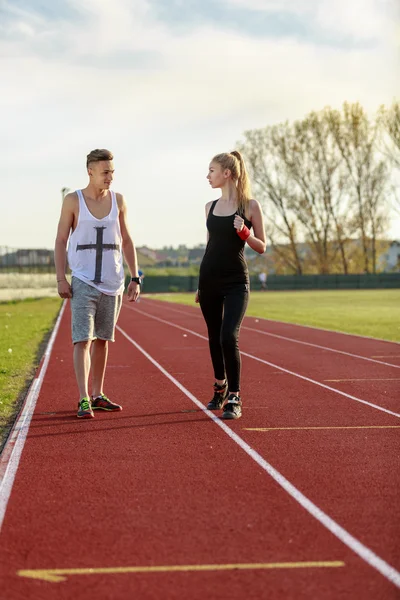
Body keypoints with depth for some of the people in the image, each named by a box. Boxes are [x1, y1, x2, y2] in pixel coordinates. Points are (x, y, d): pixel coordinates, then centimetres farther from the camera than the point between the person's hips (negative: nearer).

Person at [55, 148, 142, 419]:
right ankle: (84, 400, -13)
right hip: (83, 282, -4)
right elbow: (61, 240, 0)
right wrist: (61, 278, -8)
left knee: (102, 340, 11)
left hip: (113, 283, 4)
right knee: (82, 340, -12)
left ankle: (98, 395, 20)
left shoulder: (118, 200, 7)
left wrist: (135, 278, 7)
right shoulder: (73, 201, -2)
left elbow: (126, 241, 12)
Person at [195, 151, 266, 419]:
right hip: (210, 279, 5)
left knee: (229, 337, -17)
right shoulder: (210, 207, 10)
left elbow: (262, 247, -1)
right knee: (215, 339, 12)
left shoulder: (250, 206, -4)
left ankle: (234, 399, -7)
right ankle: (220, 388, 31)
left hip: (236, 281, -5)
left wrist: (243, 232, -20)